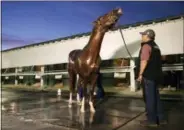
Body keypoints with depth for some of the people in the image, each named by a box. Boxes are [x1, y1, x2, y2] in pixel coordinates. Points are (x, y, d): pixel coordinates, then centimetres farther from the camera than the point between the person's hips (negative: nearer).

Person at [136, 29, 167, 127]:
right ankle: (161, 118, 21)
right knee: (155, 97, 15)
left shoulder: (146, 46, -10)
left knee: (149, 98, -2)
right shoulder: (155, 46, 19)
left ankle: (151, 120, 6)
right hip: (156, 75, 9)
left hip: (148, 76, -9)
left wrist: (140, 74, -16)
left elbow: (144, 61, -20)